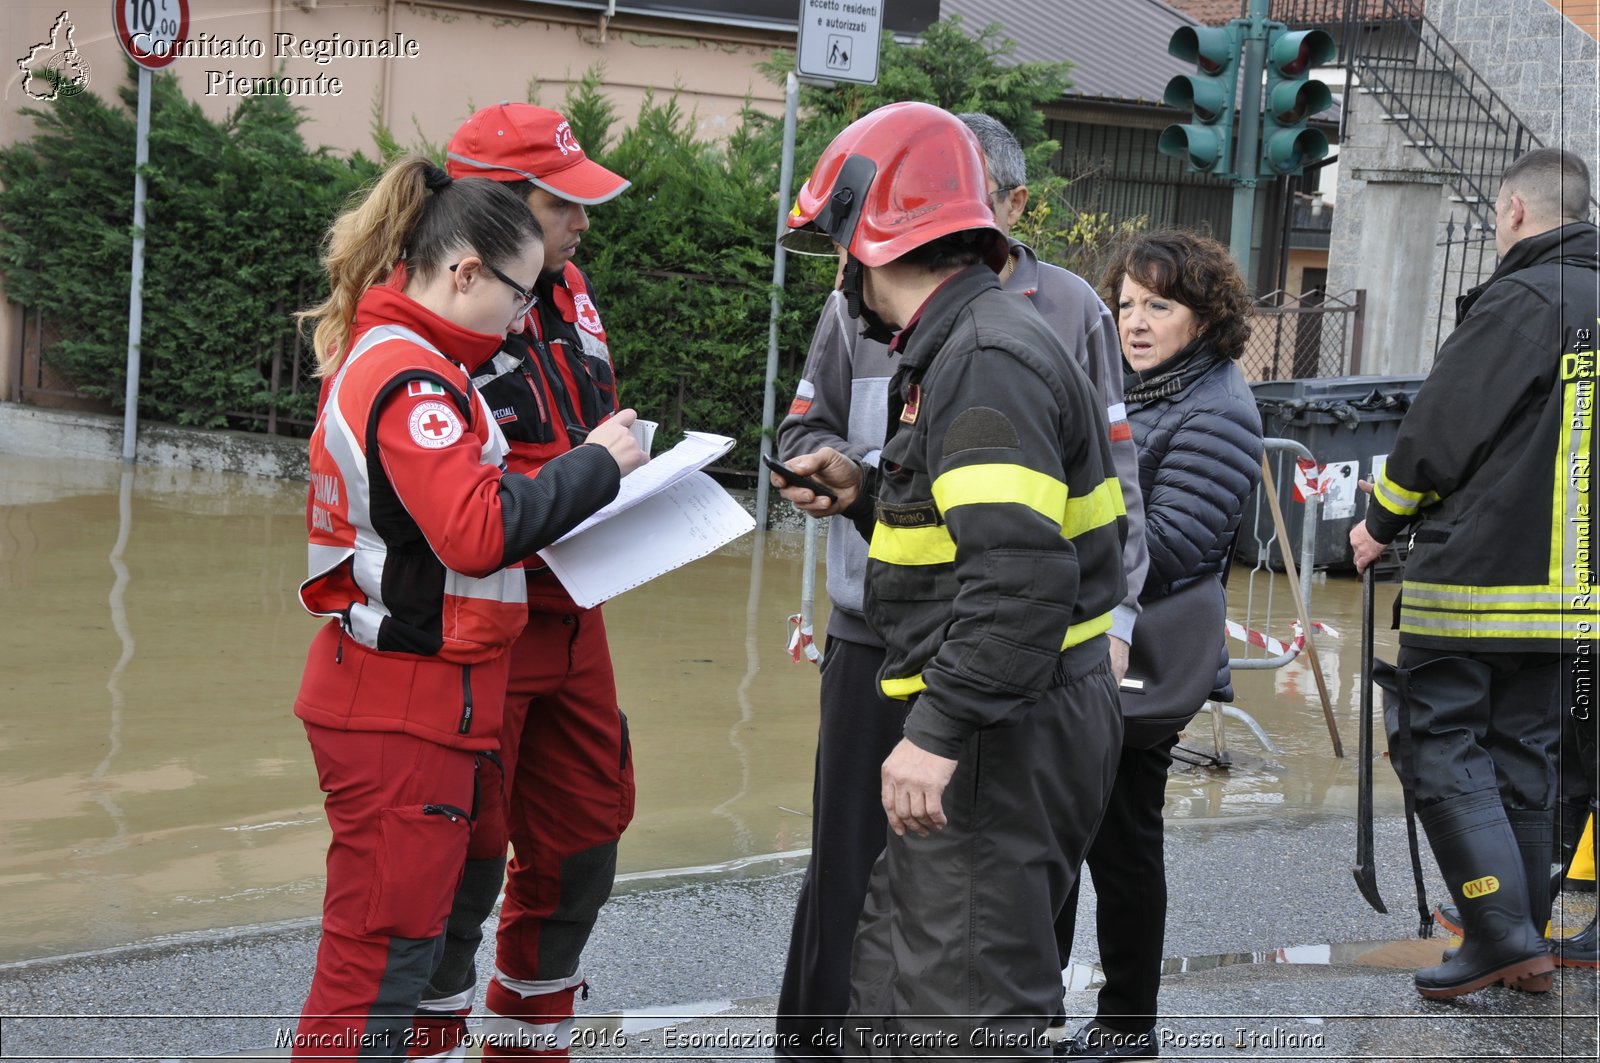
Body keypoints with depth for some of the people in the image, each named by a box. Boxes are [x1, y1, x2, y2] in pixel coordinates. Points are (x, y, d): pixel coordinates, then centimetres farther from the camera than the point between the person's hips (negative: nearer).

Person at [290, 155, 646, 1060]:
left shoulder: (382, 356, 14)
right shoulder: (411, 379, -19)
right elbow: (479, 532, -27)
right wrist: (599, 464, -18)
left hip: (397, 701, 10)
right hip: (406, 704, -10)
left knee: (399, 941, 17)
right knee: (381, 957, -4)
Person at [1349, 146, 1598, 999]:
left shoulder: (1520, 301, -13)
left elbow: (1438, 431, -13)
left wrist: (1380, 522, 2)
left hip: (1470, 576, -8)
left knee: (1442, 745, -1)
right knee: (1522, 753, 14)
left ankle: (1502, 933, -8)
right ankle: (1526, 944, 18)